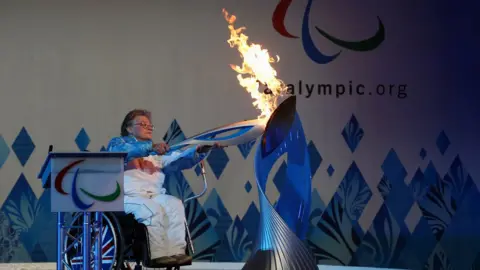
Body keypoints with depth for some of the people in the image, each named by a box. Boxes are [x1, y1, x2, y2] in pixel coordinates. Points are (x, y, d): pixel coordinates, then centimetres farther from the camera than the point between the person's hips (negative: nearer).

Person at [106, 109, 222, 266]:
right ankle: (157, 254, -33)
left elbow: (179, 159, 9)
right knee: (153, 209, -32)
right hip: (128, 196, -5)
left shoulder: (157, 152, 27)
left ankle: (176, 251, -30)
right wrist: (151, 148, -30)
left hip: (154, 195, 5)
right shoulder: (118, 142, 12)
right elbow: (125, 151, -15)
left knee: (175, 204, -24)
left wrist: (200, 150, -10)